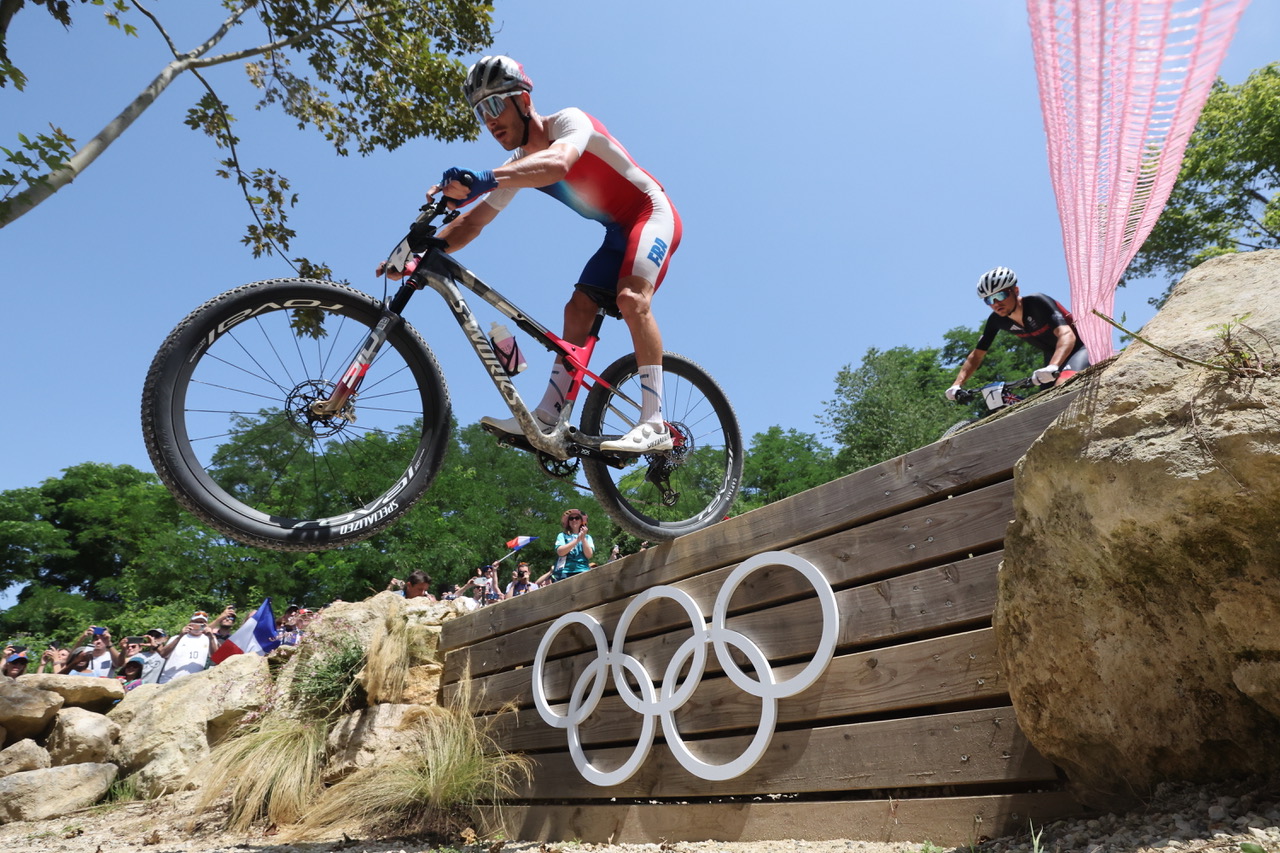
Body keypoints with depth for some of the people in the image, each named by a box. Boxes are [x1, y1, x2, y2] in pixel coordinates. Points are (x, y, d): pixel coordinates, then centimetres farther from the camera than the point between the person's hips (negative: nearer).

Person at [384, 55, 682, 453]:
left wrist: (486, 178, -57)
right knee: (577, 310, -5)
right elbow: (472, 222, 0)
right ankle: (548, 416, -10)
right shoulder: (518, 166, 3)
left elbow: (558, 164, -43)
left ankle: (654, 424, -33)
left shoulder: (570, 120, -19)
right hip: (618, 231, 8)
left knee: (631, 297, -30)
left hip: (652, 211, -8)